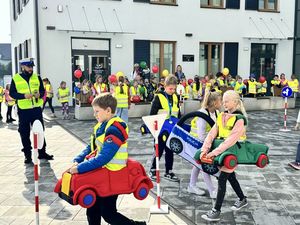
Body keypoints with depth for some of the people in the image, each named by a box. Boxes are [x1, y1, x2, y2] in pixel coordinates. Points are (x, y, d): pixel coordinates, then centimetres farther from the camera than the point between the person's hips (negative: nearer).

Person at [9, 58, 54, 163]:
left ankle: (42, 152, 19)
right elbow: (12, 93, -3)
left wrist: (40, 94, -12)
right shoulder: (15, 79, -1)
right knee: (25, 134, 4)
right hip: (23, 110, -2)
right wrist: (24, 96, -19)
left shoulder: (37, 77, 7)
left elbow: (42, 90, 11)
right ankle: (27, 155, 15)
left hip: (36, 109, 2)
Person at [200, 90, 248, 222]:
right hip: (222, 150, 7)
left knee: (222, 180, -7)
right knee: (230, 176, 20)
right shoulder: (222, 116, 4)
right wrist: (205, 149, -16)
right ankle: (242, 199, 41)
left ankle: (216, 212, 0)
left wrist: (215, 152, -30)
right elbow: (212, 133, -4)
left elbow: (231, 139, -26)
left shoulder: (240, 119, -17)